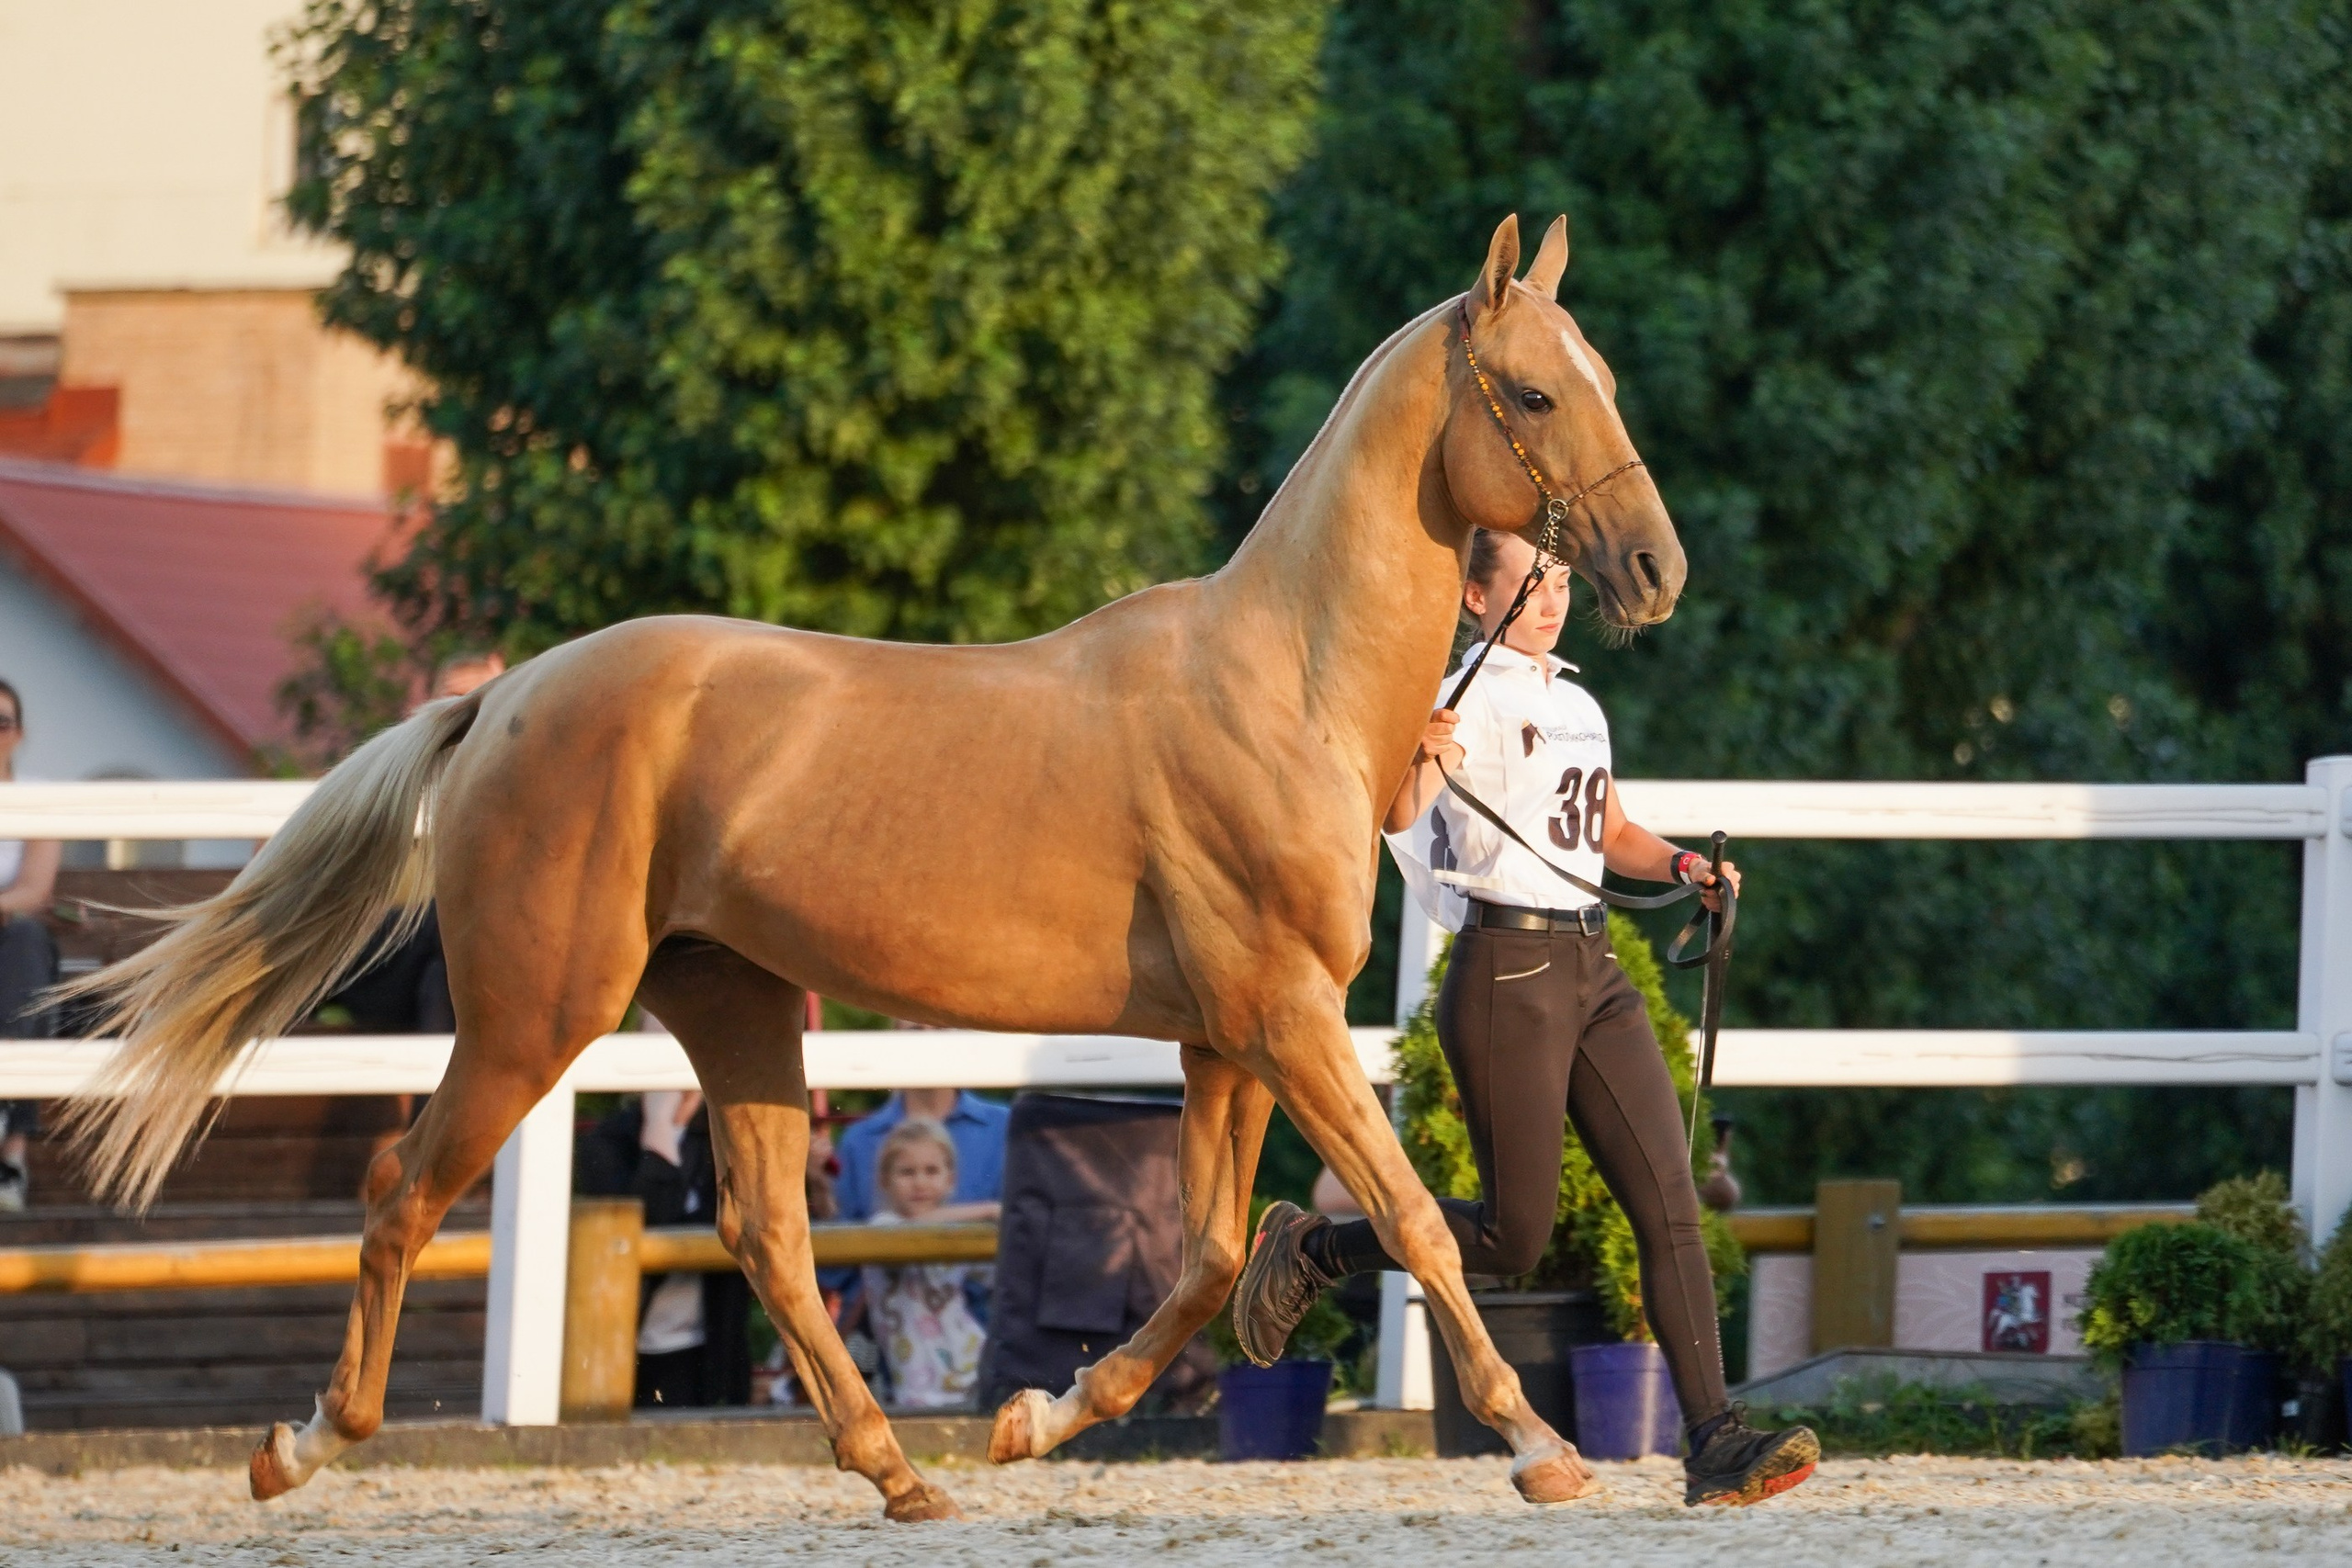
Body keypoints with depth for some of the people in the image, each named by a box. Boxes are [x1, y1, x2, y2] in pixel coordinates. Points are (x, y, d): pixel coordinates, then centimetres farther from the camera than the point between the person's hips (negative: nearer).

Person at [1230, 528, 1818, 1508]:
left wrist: (1683, 866, 10)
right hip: (1506, 975, -7)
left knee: (1670, 1205, -5)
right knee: (1513, 1237, -4)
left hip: (1592, 972, 7)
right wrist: (1418, 766, -49)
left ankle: (1715, 1444, -11)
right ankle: (1309, 1251, 18)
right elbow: (1401, 817, -27)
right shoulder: (1469, 703, -9)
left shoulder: (1579, 708, 16)